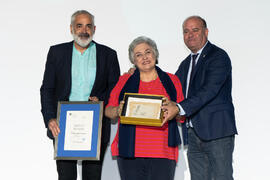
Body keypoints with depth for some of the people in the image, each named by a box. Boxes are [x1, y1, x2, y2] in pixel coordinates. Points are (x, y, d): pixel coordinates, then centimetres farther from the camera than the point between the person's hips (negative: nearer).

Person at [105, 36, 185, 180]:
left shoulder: (172, 81, 13)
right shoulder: (124, 81, 13)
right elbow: (108, 111, 13)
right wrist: (118, 110, -9)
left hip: (162, 153, 0)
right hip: (129, 152, 0)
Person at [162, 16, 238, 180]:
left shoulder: (219, 56, -6)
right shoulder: (186, 63, 21)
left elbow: (209, 90, -19)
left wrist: (179, 108, -29)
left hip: (217, 131, -7)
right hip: (194, 135, 8)